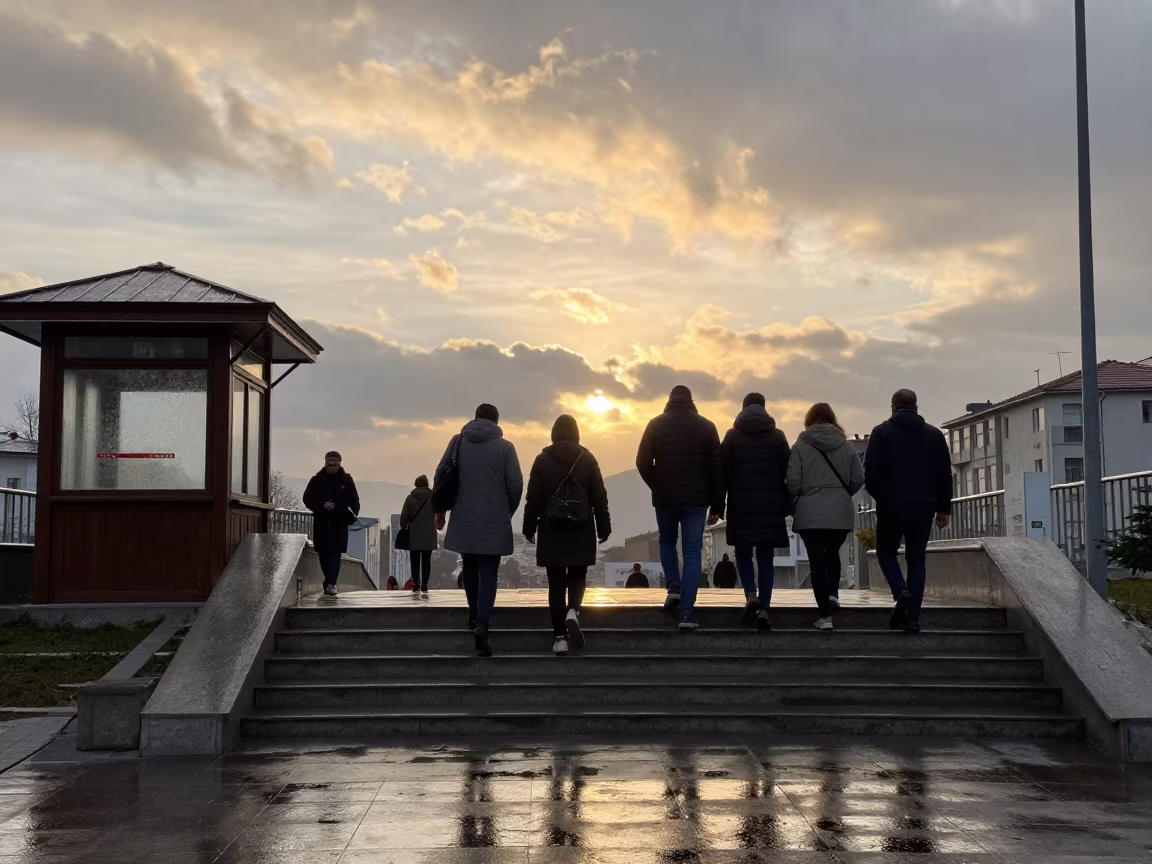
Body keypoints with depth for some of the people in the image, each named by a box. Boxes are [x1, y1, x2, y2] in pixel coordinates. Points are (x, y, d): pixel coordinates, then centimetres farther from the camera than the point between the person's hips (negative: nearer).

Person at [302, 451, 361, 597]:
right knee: (324, 552, 6)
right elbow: (307, 499, 1)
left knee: (335, 552, -9)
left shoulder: (346, 480, 3)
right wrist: (322, 505, -15)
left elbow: (354, 500, 7)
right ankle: (330, 581, 21)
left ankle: (330, 583, -15)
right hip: (322, 522, 1)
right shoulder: (317, 480, 2)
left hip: (340, 522, -1)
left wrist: (353, 514, -10)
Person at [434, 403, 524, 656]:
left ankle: (474, 614, 32)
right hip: (494, 521, -2)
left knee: (469, 567, 22)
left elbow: (440, 475, 4)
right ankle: (482, 624, -20)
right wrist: (507, 512, 12)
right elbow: (516, 485, -5)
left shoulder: (458, 441, 4)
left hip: (463, 520, 2)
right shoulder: (505, 447, -2)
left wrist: (440, 509, 14)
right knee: (489, 574, -3)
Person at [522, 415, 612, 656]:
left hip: (552, 532, 0)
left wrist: (529, 528, 7)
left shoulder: (543, 460, -2)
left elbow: (533, 498, -2)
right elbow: (600, 497, 2)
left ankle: (560, 636, 2)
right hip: (581, 532, 1)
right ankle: (573, 612, -16)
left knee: (556, 583, 5)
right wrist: (603, 527, 10)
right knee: (577, 577, 14)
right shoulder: (587, 459, 0)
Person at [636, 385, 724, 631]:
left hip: (665, 497, 0)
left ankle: (674, 588, 3)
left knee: (667, 542, 23)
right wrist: (717, 506, 5)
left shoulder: (656, 424, 2)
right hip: (697, 499, 0)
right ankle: (687, 612, -7)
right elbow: (717, 468, 2)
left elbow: (642, 462, -6)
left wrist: (658, 487, 10)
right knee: (692, 552, 2)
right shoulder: (706, 426, 5)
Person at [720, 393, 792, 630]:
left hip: (741, 505, -1)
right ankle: (764, 610, -2)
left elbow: (724, 473, -1)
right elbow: (787, 473, 5)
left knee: (743, 553, 12)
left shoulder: (732, 436, 3)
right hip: (770, 506, 1)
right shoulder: (777, 436, 6)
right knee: (766, 557, 5)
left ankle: (751, 596, -12)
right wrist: (786, 506, 10)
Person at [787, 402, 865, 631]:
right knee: (832, 554, 24)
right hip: (841, 512, 3)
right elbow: (858, 479, 2)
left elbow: (793, 482, -9)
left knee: (817, 561, 1)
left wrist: (791, 506, 8)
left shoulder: (801, 445, -5)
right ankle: (833, 593, 2)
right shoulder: (846, 445, 4)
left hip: (810, 513, -3)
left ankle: (825, 615, -2)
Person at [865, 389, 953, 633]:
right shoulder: (935, 435, 8)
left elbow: (870, 472, -7)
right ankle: (912, 617, 3)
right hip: (923, 508, 3)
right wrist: (944, 508, 13)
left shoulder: (881, 432, -2)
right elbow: (945, 475, 7)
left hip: (891, 507, -2)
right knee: (917, 560, 9)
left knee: (886, 552, 15)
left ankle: (901, 592, -11)